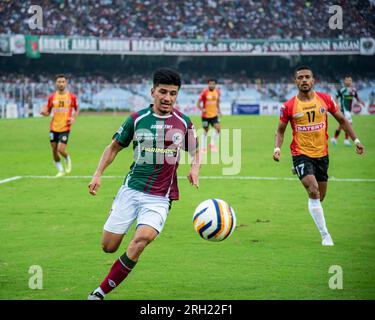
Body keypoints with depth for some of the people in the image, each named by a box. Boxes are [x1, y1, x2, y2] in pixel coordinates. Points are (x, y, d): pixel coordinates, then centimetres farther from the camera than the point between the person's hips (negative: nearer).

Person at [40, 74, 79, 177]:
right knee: (54, 150, 6)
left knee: (61, 149, -14)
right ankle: (60, 170, 24)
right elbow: (48, 112, 10)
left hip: (65, 127, -3)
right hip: (53, 127, 3)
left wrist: (74, 118, -6)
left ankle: (67, 159, 21)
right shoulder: (52, 97, 1)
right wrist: (44, 112, -13)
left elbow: (77, 109, 12)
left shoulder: (72, 97, -3)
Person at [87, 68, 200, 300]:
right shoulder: (137, 119, 1)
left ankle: (100, 292, -17)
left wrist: (195, 169, -2)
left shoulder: (184, 123, 3)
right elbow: (114, 147, 14)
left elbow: (195, 151, 19)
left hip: (160, 198, -1)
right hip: (131, 189, 1)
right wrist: (98, 174, 2)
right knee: (108, 246, -1)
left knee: (142, 239, -26)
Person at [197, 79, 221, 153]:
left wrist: (218, 109, 10)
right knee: (205, 131, 5)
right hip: (206, 115, -3)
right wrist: (202, 109, -27)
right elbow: (198, 103, -10)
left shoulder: (217, 92, 1)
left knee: (218, 128, -15)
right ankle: (203, 147, 19)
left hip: (214, 115, 3)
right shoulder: (204, 92, -13)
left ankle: (212, 144, 3)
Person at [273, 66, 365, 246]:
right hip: (301, 154, -3)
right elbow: (280, 130, 4)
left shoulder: (325, 99, -1)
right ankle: (325, 235, -16)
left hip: (322, 154, 3)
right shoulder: (289, 106, -6)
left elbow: (342, 120, 10)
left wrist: (355, 140, 5)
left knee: (320, 197, 10)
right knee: (313, 192, -21)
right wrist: (277, 148, -12)